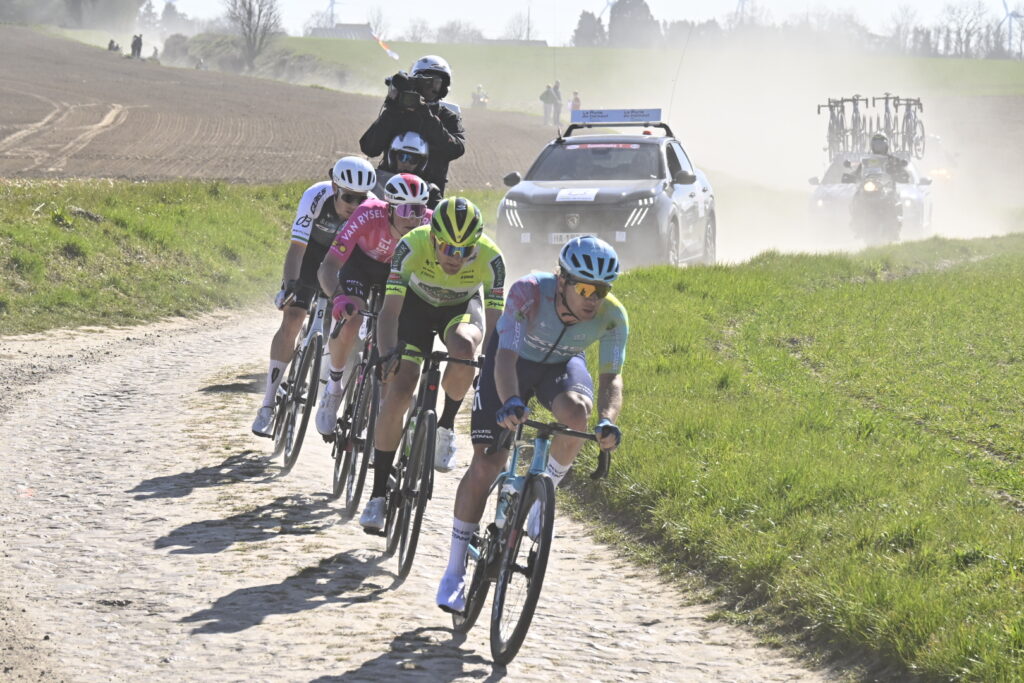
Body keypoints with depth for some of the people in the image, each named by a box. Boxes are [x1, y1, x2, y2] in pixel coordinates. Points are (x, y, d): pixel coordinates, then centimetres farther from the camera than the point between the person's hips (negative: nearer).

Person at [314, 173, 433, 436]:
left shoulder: (430, 224, -34)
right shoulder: (368, 215, -40)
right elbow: (328, 267, -41)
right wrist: (338, 297, -59)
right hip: (362, 261, -2)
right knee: (349, 322, -26)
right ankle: (333, 388, 0)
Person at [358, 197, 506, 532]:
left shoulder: (490, 259, -31)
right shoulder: (412, 247, -33)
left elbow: (494, 323, -27)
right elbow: (390, 311, -33)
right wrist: (387, 354, -49)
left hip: (462, 309, 0)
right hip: (417, 305, 0)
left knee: (464, 348, -36)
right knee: (398, 393, -13)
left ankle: (446, 427, -7)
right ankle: (378, 494, -1)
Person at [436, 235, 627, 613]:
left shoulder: (612, 316, -29)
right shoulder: (528, 293, -37)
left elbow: (612, 376, -30)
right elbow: (505, 357, -43)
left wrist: (607, 420, -51)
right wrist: (510, 402, -62)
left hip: (562, 365, 2)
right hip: (515, 359, -2)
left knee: (576, 413, -34)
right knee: (486, 463, -9)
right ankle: (454, 572, 4)